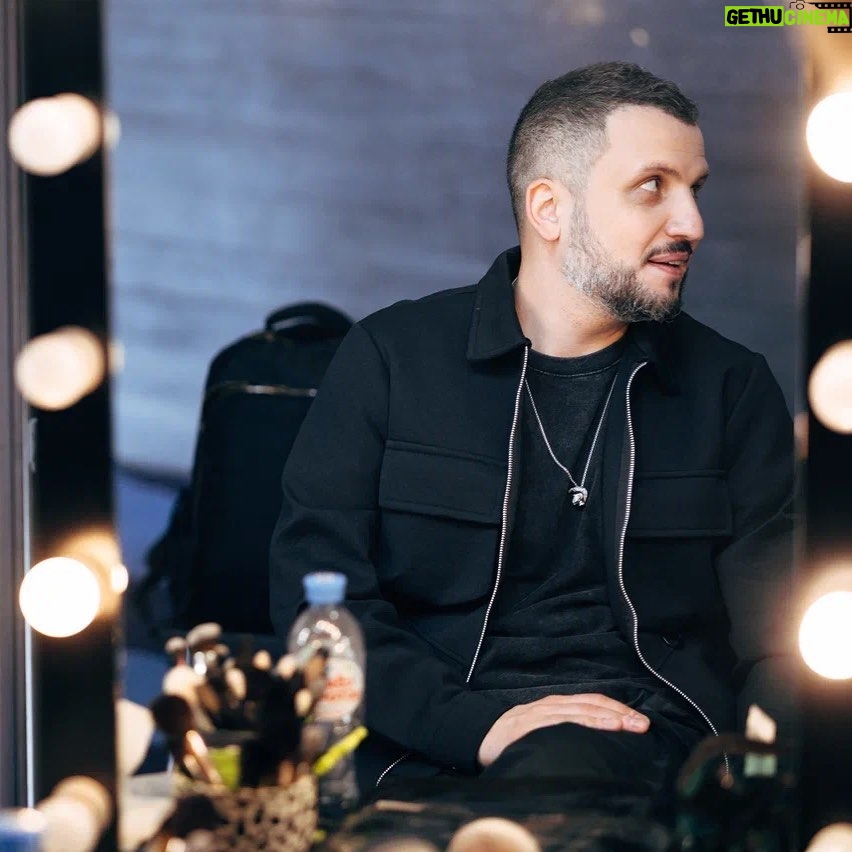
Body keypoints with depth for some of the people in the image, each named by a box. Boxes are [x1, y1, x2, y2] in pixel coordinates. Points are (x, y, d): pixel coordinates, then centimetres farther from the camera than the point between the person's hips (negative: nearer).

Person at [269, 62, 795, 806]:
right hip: (430, 747, -1)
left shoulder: (732, 388, 13)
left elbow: (775, 639, 8)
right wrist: (475, 723, -15)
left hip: (645, 739, 1)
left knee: (550, 772, -35)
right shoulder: (390, 358, 7)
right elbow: (314, 590, 0)